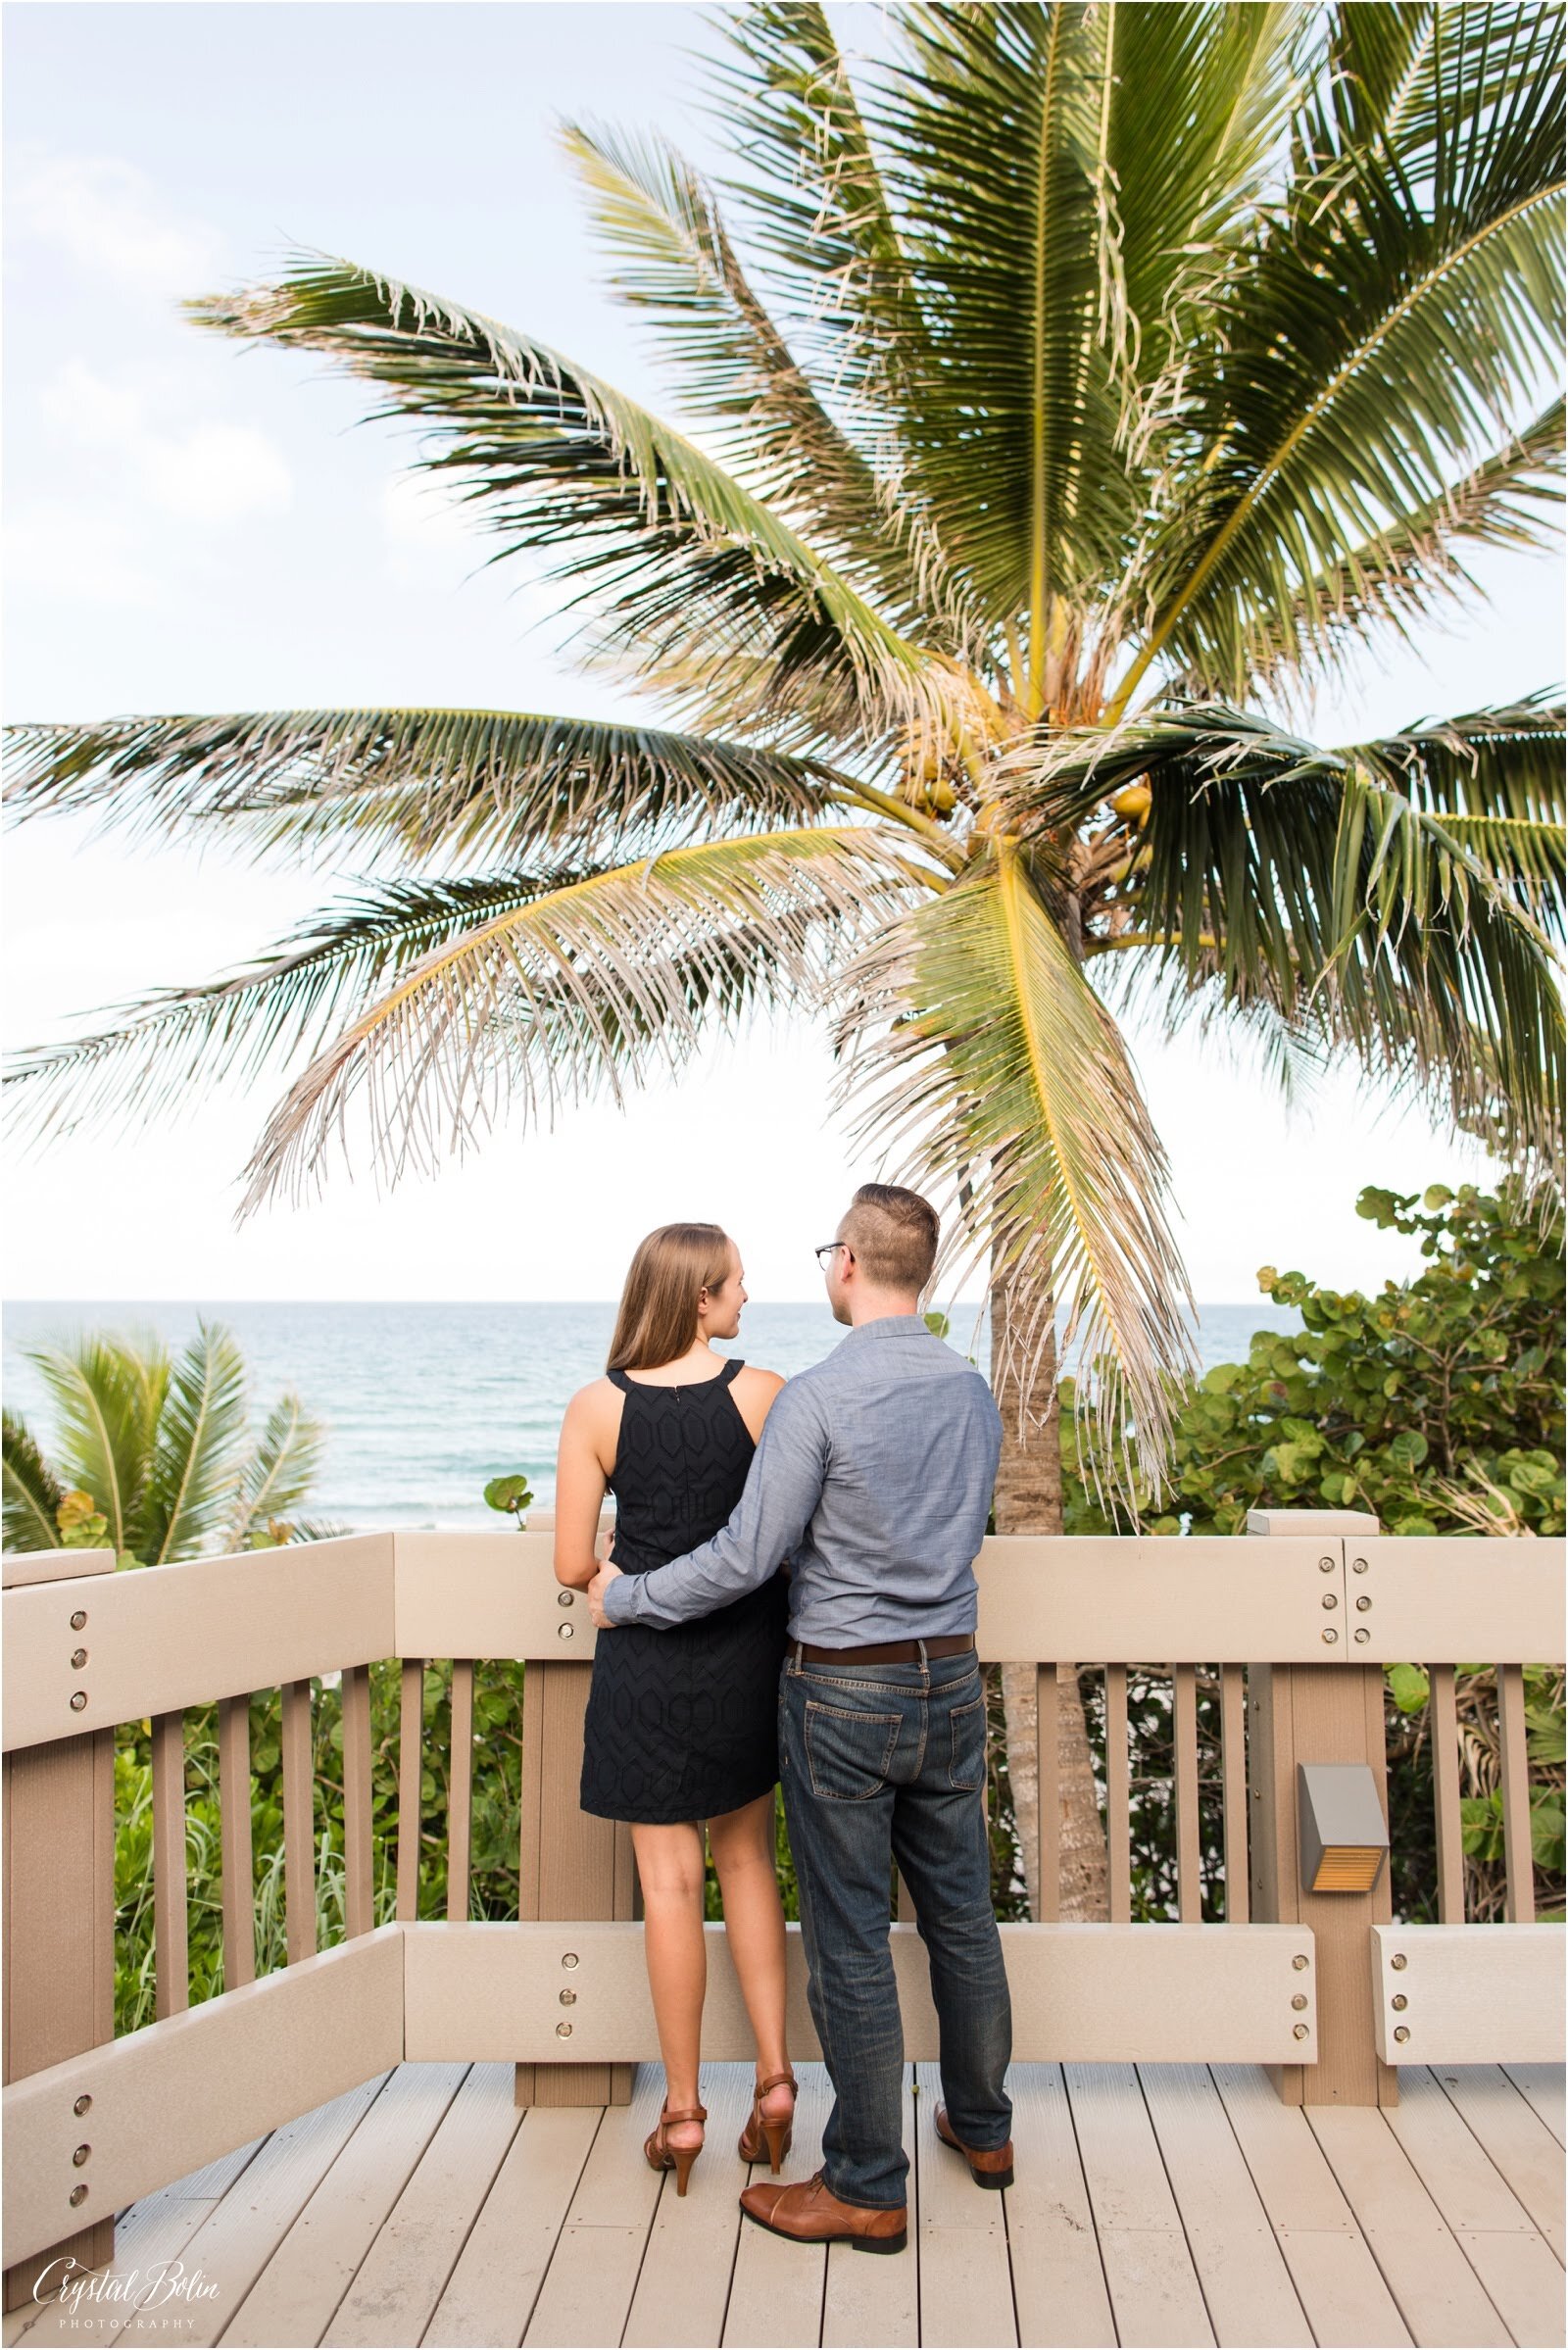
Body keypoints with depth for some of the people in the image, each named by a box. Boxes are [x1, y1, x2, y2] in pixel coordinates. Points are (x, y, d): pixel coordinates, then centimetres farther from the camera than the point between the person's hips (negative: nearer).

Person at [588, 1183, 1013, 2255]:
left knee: (852, 1944, 4)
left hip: (845, 1691, -7)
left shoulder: (818, 1397, -18)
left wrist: (625, 1598, -2)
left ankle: (868, 2187, 15)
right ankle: (983, 2127, 35)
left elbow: (748, 1555, -16)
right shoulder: (974, 1393, 3)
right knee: (963, 1916, 19)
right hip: (952, 1681, 7)